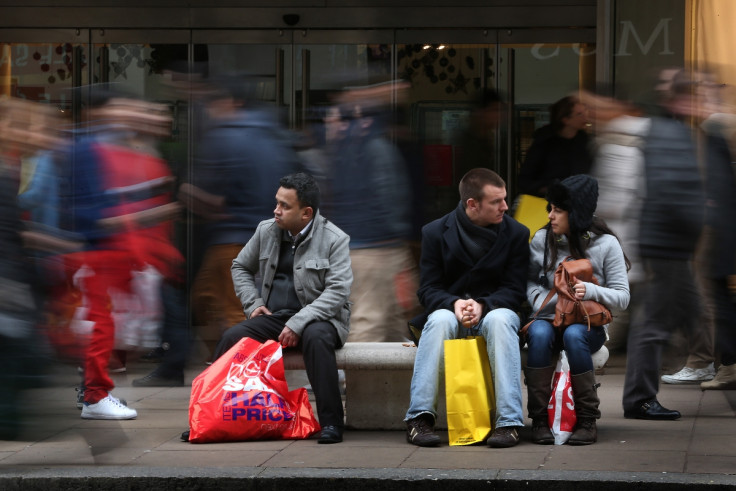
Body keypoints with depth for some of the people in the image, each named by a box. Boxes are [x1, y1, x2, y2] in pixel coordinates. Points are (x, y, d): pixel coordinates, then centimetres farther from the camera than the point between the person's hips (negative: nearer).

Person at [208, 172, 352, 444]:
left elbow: (337, 291, -16)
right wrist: (253, 304, 6)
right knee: (232, 337, -22)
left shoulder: (335, 239, -7)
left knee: (315, 338, -39)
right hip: (274, 317, 4)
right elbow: (241, 267, 23)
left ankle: (331, 422, -36)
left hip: (318, 318, -4)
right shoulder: (266, 231, 8)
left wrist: (298, 323, -25)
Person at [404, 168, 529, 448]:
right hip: (450, 309, 0)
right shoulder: (435, 233, -1)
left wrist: (482, 305, -22)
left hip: (494, 308, 0)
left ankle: (508, 422, -41)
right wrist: (454, 304, -24)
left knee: (500, 320, -36)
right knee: (440, 320, -36)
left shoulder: (516, 233, 0)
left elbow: (514, 290, -2)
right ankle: (419, 417, -35)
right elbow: (428, 290, -2)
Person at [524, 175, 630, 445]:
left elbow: (622, 296, -4)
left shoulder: (606, 244, -3)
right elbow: (528, 280, 13)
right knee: (539, 333, -34)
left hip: (589, 324, -2)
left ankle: (587, 420, -27)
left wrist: (591, 291, -23)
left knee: (574, 335, -37)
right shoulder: (542, 240, 4)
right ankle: (539, 419, -29)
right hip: (550, 318, 2)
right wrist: (540, 299, -9)